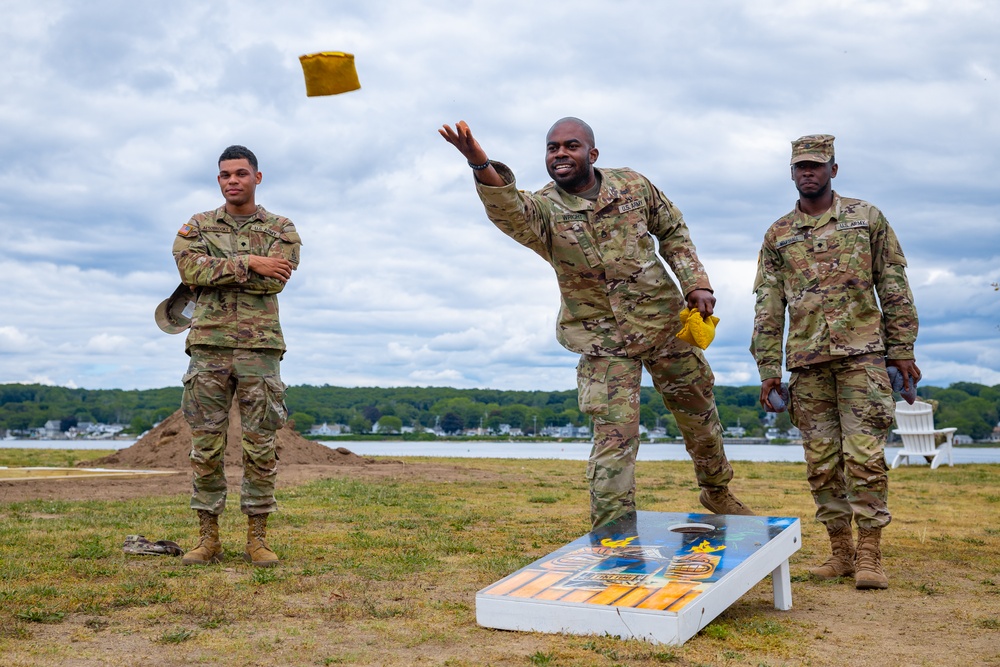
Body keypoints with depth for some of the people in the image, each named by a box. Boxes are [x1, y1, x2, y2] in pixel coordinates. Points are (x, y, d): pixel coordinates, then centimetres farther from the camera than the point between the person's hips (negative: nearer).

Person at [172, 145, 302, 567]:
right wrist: (249, 263, -13)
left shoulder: (281, 230, 9)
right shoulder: (197, 227, 13)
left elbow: (274, 279, -10)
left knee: (260, 448, 1)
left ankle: (257, 539, 9)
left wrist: (216, 271, -6)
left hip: (260, 347, -1)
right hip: (209, 345, 1)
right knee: (205, 447, 2)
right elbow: (190, 267, -9)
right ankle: (208, 539, 11)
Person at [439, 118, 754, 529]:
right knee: (614, 435, -10)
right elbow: (510, 212, -41)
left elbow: (673, 232, 9)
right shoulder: (544, 209, -17)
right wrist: (482, 167, -61)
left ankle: (717, 492, 45)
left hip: (665, 321, 4)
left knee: (699, 411, 18)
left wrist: (696, 283, -2)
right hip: (603, 338, -3)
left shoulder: (634, 185, -5)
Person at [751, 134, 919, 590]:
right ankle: (841, 551, 15)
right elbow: (768, 307, 9)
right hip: (807, 361, 2)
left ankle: (870, 555, -1)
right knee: (821, 461, 4)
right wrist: (768, 369, 3)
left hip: (862, 354, -2)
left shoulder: (867, 218, 8)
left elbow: (894, 288, 7)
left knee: (864, 454, -8)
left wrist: (902, 350, 1)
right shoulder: (778, 235, 11)